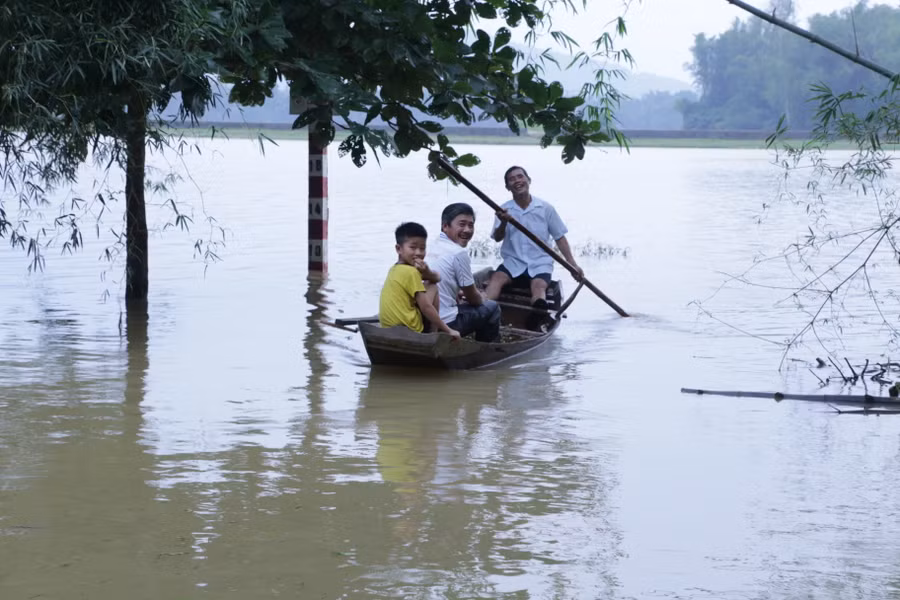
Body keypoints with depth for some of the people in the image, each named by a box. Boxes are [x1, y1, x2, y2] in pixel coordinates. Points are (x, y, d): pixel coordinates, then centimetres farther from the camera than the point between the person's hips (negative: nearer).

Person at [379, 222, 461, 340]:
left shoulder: (395, 269, 14)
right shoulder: (411, 272, -13)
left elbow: (437, 278, 15)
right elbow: (426, 307, -16)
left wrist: (426, 272, -8)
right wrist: (448, 330, -10)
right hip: (411, 329, -9)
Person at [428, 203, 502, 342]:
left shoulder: (434, 247, 10)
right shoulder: (459, 253, -14)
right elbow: (473, 298, -3)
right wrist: (483, 300, 18)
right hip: (446, 324, -8)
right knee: (492, 308, 11)